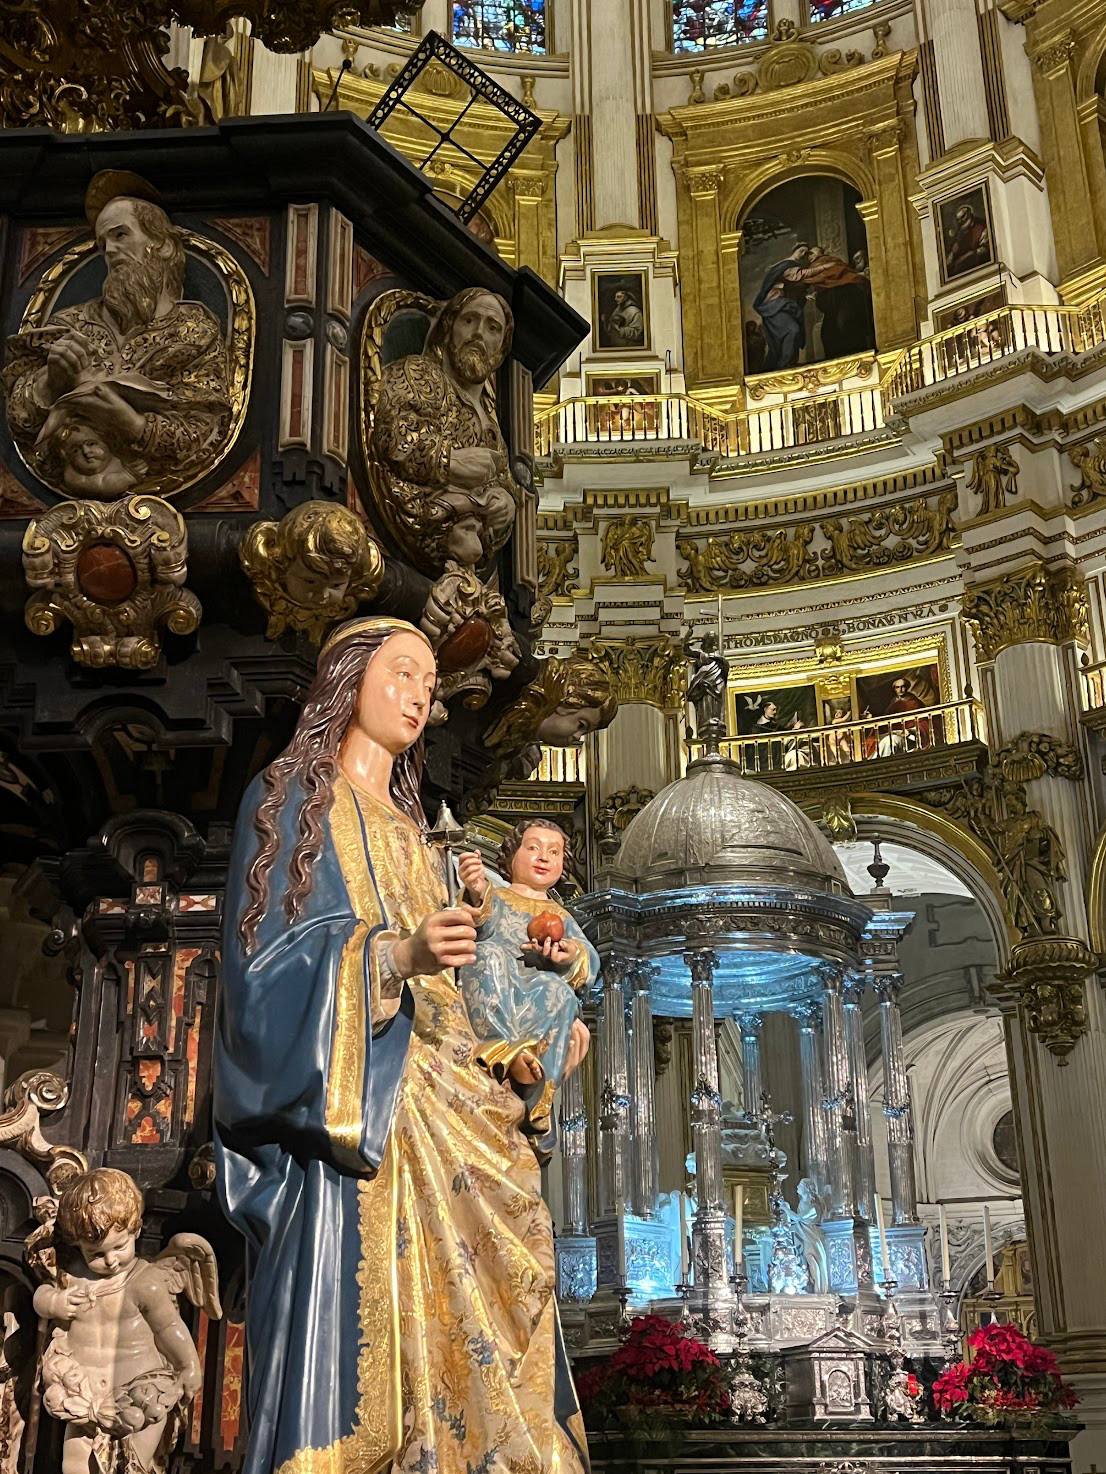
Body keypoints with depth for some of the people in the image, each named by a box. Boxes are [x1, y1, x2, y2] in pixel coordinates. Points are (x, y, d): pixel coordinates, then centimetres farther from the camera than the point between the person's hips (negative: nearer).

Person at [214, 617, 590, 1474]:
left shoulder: (412, 833, 25)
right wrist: (394, 956, -23)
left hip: (439, 1107, 7)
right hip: (352, 1108, -6)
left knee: (451, 1345, -2)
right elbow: (267, 960, -9)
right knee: (354, 1341, -13)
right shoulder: (290, 801, 5)